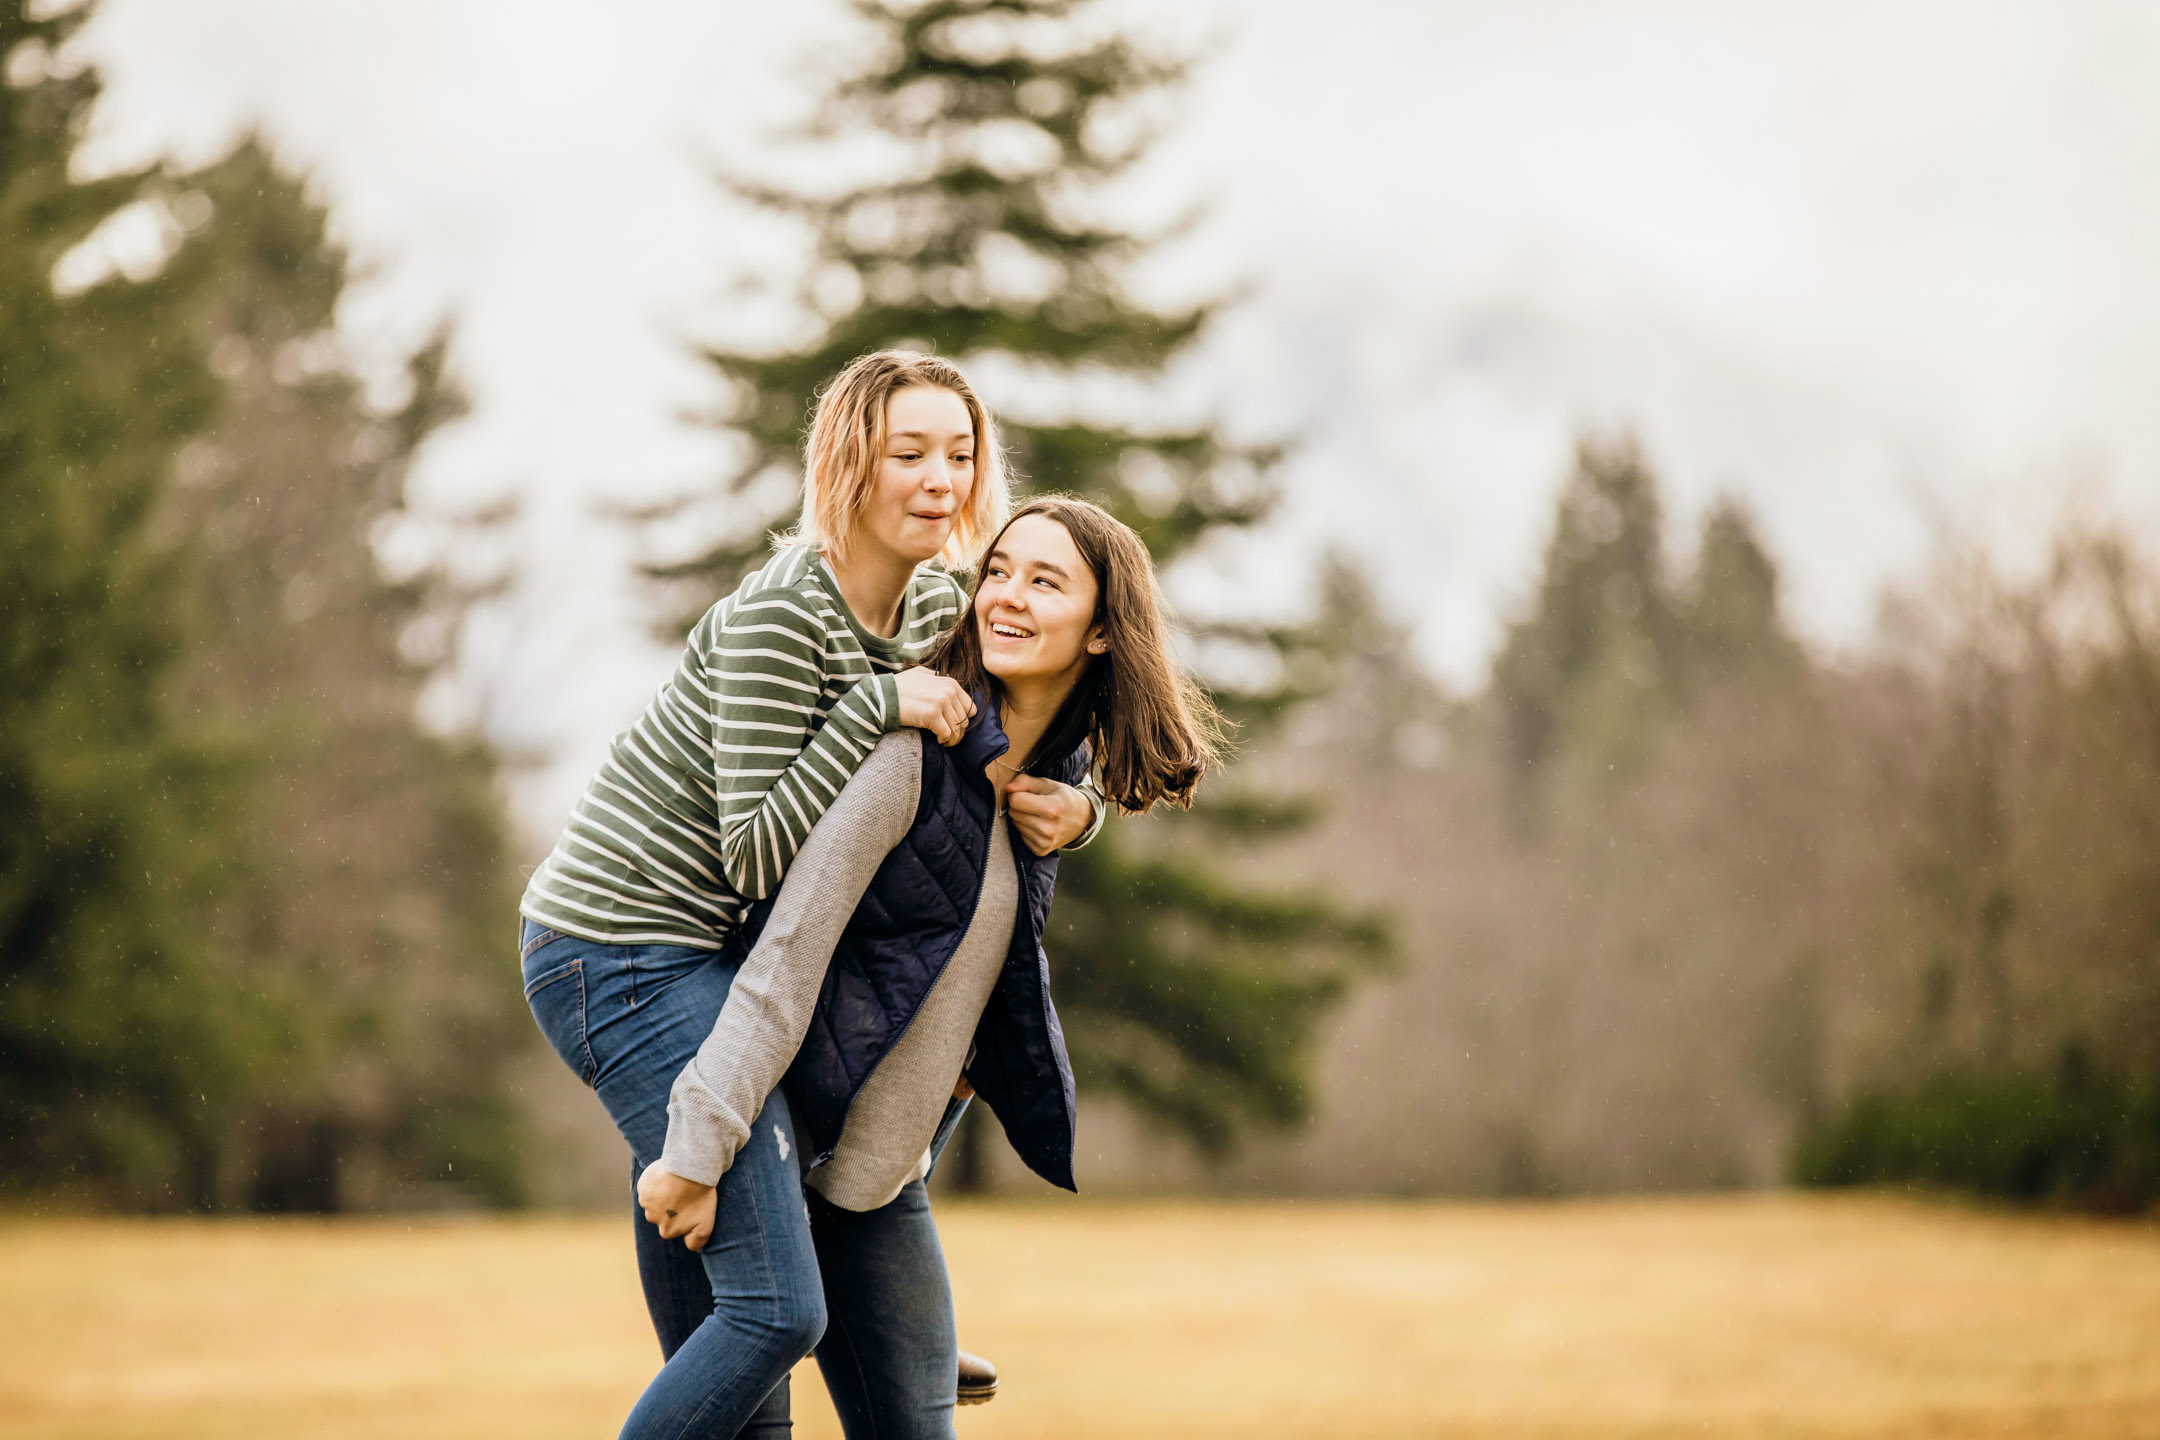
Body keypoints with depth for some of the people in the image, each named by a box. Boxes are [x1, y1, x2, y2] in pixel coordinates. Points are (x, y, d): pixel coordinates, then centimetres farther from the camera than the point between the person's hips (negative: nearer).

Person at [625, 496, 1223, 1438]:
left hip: (883, 1163, 7)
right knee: (780, 1310, -30)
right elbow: (788, 951, -20)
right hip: (778, 1114, -7)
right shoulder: (914, 749, -15)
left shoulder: (1058, 773, 7)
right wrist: (697, 1147, -25)